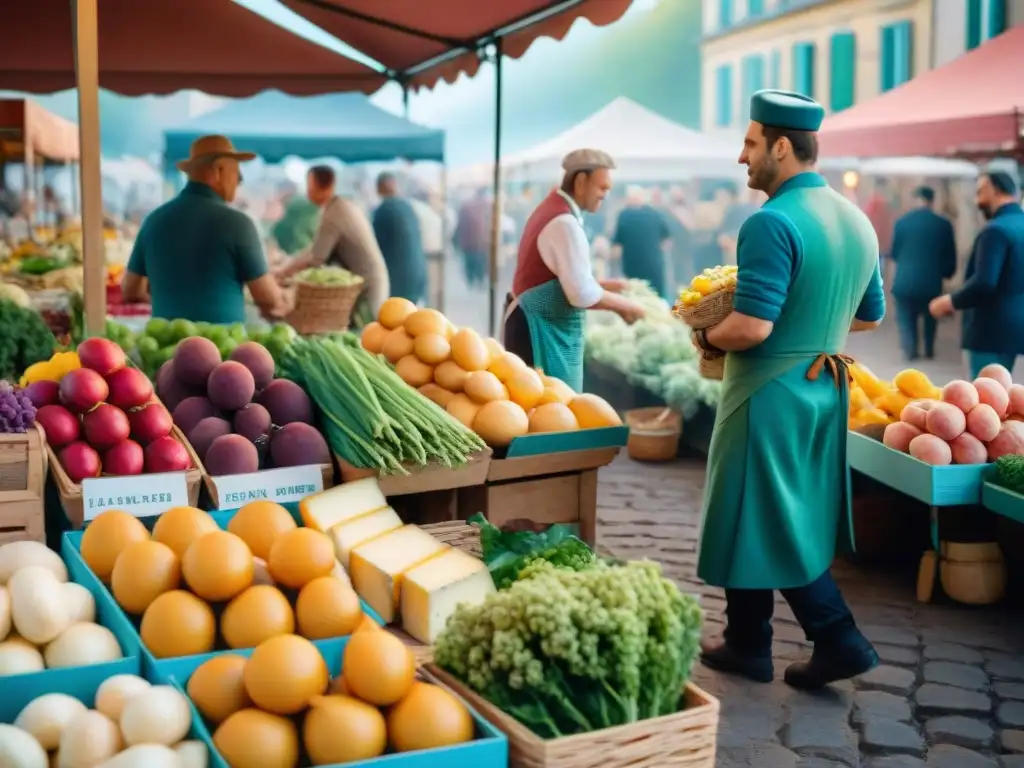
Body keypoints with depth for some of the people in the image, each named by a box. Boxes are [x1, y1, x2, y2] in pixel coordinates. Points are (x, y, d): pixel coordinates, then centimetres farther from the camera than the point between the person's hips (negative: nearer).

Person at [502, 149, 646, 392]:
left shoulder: (551, 210, 13)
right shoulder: (564, 223, -19)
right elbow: (583, 295, -24)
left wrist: (603, 286, 13)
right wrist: (625, 305, -10)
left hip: (541, 323, 10)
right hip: (544, 329, -10)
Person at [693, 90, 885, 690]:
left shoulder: (773, 223, -20)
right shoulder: (857, 220, 7)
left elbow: (752, 326, -26)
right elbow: (870, 316, 16)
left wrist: (708, 338, -8)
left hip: (771, 393, -9)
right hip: (827, 388, 9)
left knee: (767, 524, 5)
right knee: (799, 521, 15)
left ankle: (839, 638, 10)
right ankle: (748, 644, 24)